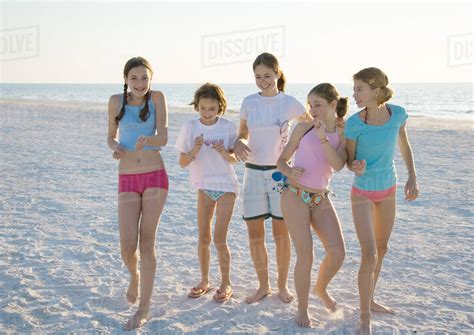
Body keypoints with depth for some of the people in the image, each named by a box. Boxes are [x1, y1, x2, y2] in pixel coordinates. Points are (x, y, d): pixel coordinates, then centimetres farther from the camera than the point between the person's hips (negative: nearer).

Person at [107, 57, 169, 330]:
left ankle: (144, 309, 7)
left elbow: (164, 138, -10)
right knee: (127, 245, -5)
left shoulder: (157, 97, -1)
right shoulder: (116, 101, 3)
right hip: (128, 180, 1)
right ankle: (135, 276, 31)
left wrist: (147, 139, -33)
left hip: (156, 176, -1)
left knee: (147, 241, -2)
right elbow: (111, 137, 12)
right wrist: (116, 148, -11)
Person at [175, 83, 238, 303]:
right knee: (203, 238, 7)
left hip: (226, 186, -2)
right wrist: (194, 150, -27)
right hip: (204, 186, 2)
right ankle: (204, 281, 25)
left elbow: (234, 159, -2)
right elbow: (182, 162, -7)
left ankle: (226, 283, 13)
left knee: (219, 239, -5)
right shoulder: (190, 127, -8)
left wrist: (225, 154, -24)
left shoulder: (228, 127, -10)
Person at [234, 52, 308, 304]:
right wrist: (239, 143, -13)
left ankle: (282, 285, 23)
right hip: (253, 173, 2)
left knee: (281, 234, 5)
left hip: (280, 173, -2)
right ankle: (263, 286, 22)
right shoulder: (248, 103, 2)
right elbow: (242, 134, 10)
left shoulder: (290, 103, -4)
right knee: (254, 236, 5)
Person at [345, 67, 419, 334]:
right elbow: (349, 160, -10)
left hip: (388, 189, 5)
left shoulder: (398, 113, -13)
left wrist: (413, 178, -2)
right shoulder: (354, 123, -21)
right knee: (369, 255, -11)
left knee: (382, 249, 17)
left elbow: (405, 146, 4)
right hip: (363, 193, -4)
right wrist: (356, 168, -32)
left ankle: (369, 301, 37)